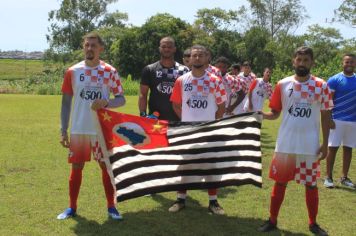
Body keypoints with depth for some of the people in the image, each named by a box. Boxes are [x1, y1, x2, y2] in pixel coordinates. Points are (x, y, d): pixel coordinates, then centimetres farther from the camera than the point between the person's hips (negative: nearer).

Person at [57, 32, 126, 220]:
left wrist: (106, 102, -21)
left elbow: (121, 99, 1)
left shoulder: (110, 72, -1)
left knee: (106, 166, 4)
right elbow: (66, 103, 5)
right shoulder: (72, 71, 2)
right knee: (76, 167, 9)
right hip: (78, 129, 1)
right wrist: (64, 131, 0)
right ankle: (72, 207, 22)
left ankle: (111, 207, 16)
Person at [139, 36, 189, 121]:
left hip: (177, 120, 1)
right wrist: (143, 115, -10)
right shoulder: (149, 69, 6)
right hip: (155, 119, -1)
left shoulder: (184, 70, 7)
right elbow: (143, 95, 3)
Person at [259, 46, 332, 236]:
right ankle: (272, 220, 23)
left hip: (310, 146, -1)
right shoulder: (283, 84, 0)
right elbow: (275, 113, 4)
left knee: (311, 185, 9)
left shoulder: (321, 86, -2)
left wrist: (325, 144, -2)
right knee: (280, 182, 10)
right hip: (285, 145, 1)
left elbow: (325, 116, 1)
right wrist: (261, 114, -18)